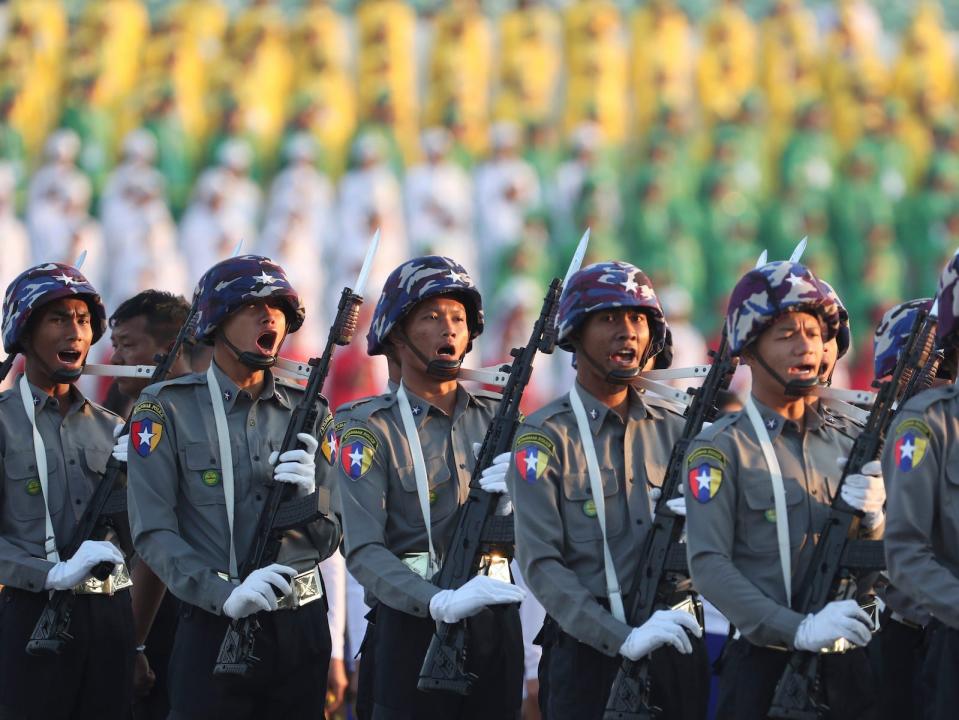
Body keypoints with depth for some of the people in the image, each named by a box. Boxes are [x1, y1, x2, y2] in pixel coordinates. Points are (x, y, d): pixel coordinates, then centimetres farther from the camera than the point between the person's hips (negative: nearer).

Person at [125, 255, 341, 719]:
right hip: (214, 630, -4)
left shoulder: (308, 413, 10)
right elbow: (153, 533, -10)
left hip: (302, 627, 4)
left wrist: (307, 494, -12)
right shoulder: (166, 409, -1)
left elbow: (327, 541, 10)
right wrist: (224, 593, -24)